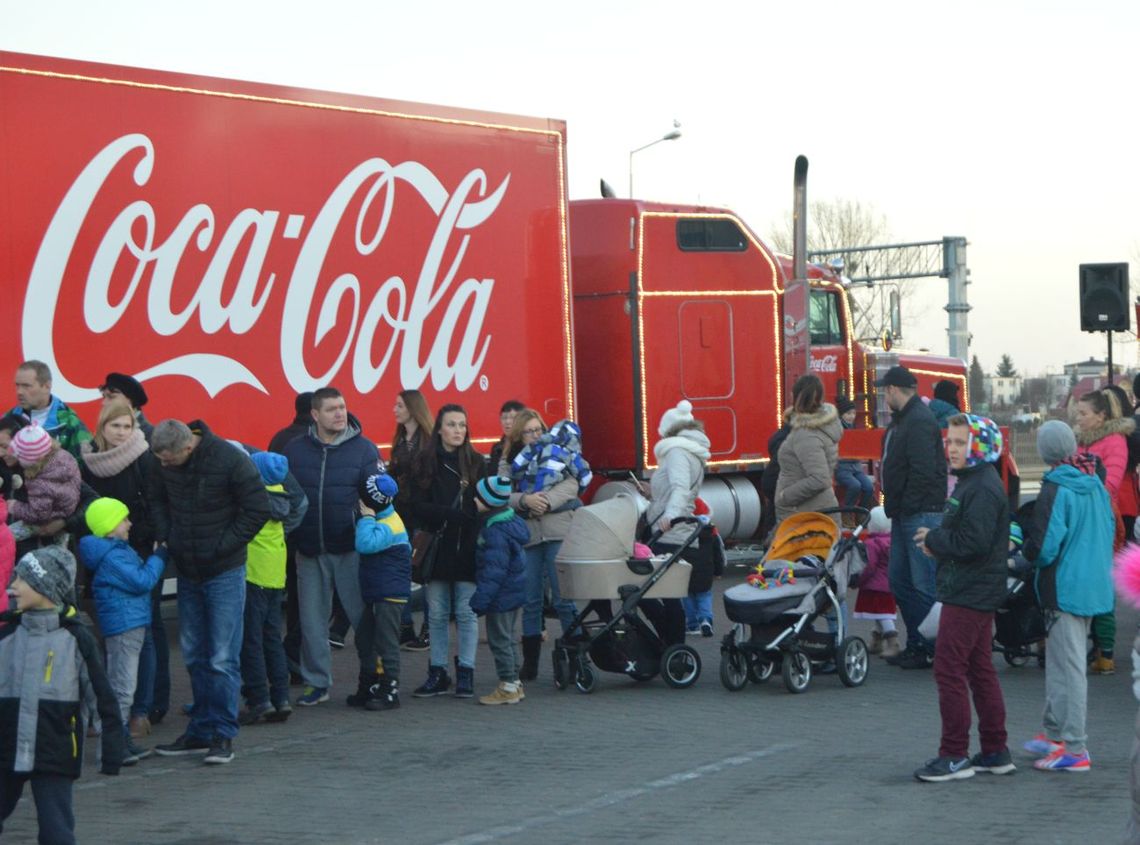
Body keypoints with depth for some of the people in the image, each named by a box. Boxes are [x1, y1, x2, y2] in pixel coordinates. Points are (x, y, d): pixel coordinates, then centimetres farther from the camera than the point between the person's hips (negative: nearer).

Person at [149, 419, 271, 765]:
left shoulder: (231, 461, -19)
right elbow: (158, 500, 14)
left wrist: (222, 547, -13)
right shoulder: (164, 464, -4)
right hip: (187, 571, 5)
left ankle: (223, 734, 2)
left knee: (222, 659, -6)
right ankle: (201, 732, 20)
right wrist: (163, 537, -2)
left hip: (224, 571, -5)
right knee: (195, 656, 11)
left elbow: (257, 509, -12)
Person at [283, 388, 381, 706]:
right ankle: (316, 682, 18)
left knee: (362, 614, 2)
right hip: (309, 551, 2)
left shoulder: (363, 448, -1)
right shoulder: (294, 450, 5)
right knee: (312, 621, 8)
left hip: (351, 549, -2)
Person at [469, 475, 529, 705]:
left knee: (499, 640, -1)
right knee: (507, 639, 18)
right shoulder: (510, 521, 8)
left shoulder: (495, 532, -24)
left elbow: (494, 571, -25)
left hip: (500, 597, -10)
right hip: (513, 593, 10)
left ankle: (507, 688, 4)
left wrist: (480, 599, -22)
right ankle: (514, 682, 26)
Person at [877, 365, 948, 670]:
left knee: (924, 585, -8)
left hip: (921, 515, -11)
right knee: (899, 580, 13)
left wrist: (905, 505, -18)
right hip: (905, 516, 11)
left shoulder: (919, 421, -15)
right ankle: (916, 645, 20)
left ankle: (935, 650, -4)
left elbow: (923, 471, -23)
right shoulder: (901, 419, 18)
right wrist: (894, 505, 13)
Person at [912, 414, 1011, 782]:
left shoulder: (983, 488, -17)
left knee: (949, 668, -8)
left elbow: (974, 542, -25)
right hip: (975, 591, 11)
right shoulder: (970, 482, 15)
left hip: (970, 595, -11)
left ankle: (954, 755, -3)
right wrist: (937, 539, 0)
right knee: (979, 669, 14)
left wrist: (933, 539, -12)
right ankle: (995, 752, 20)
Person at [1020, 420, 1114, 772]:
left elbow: (1043, 548, -20)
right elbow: (1108, 532, 15)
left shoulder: (1054, 491, -18)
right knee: (1059, 661, 20)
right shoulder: (1096, 486, 5)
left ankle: (1074, 749, -2)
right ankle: (1053, 733, 31)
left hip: (1065, 590, -8)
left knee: (1069, 667, -4)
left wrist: (1024, 548, 0)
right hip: (1094, 588, 8)